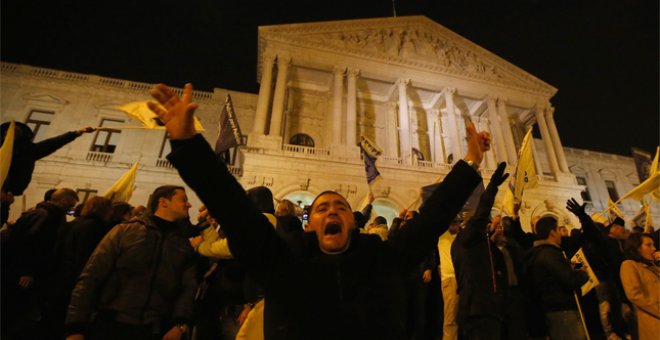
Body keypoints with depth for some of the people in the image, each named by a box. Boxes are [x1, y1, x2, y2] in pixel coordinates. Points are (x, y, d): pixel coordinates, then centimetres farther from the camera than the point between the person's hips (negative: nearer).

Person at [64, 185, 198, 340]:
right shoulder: (124, 232, 3)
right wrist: (76, 327, -6)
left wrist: (180, 324, -14)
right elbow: (91, 278, 1)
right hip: (110, 326, -1)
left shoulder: (185, 246, 8)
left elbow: (189, 286, 0)